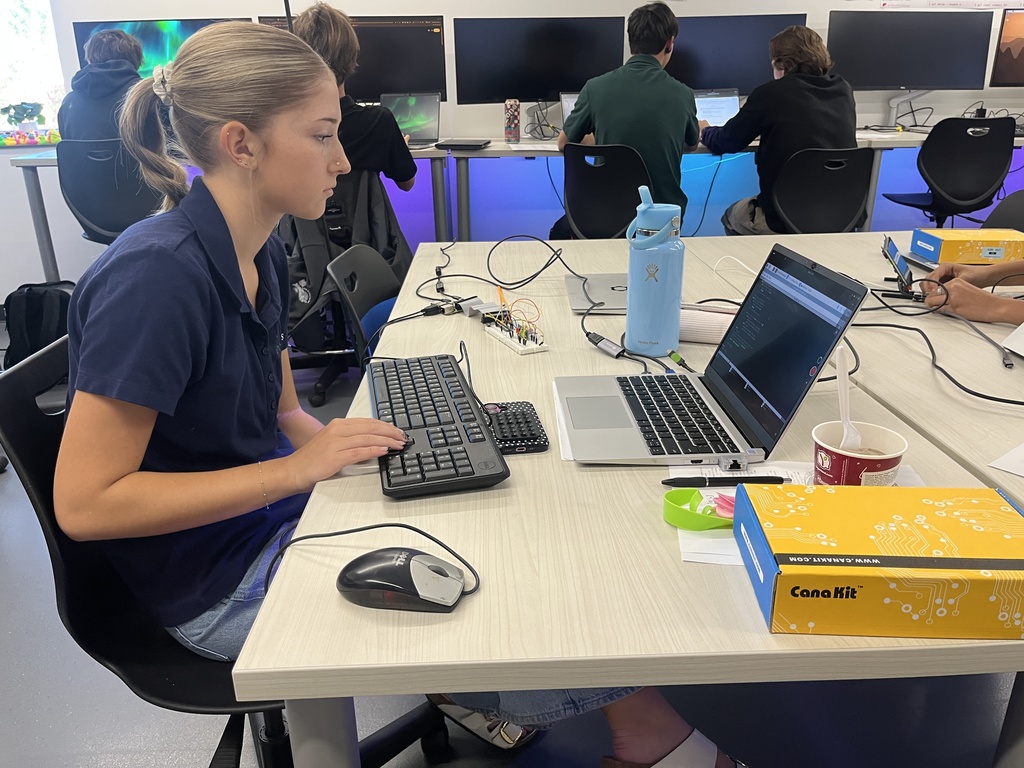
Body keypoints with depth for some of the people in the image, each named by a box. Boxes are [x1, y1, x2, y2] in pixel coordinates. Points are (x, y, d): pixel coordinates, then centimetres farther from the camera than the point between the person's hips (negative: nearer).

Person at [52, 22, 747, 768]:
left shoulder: (258, 254, 2)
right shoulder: (155, 276, -24)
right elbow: (85, 503, -24)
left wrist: (333, 444, -10)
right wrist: (297, 468, -25)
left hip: (274, 512, 8)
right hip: (218, 585, -8)